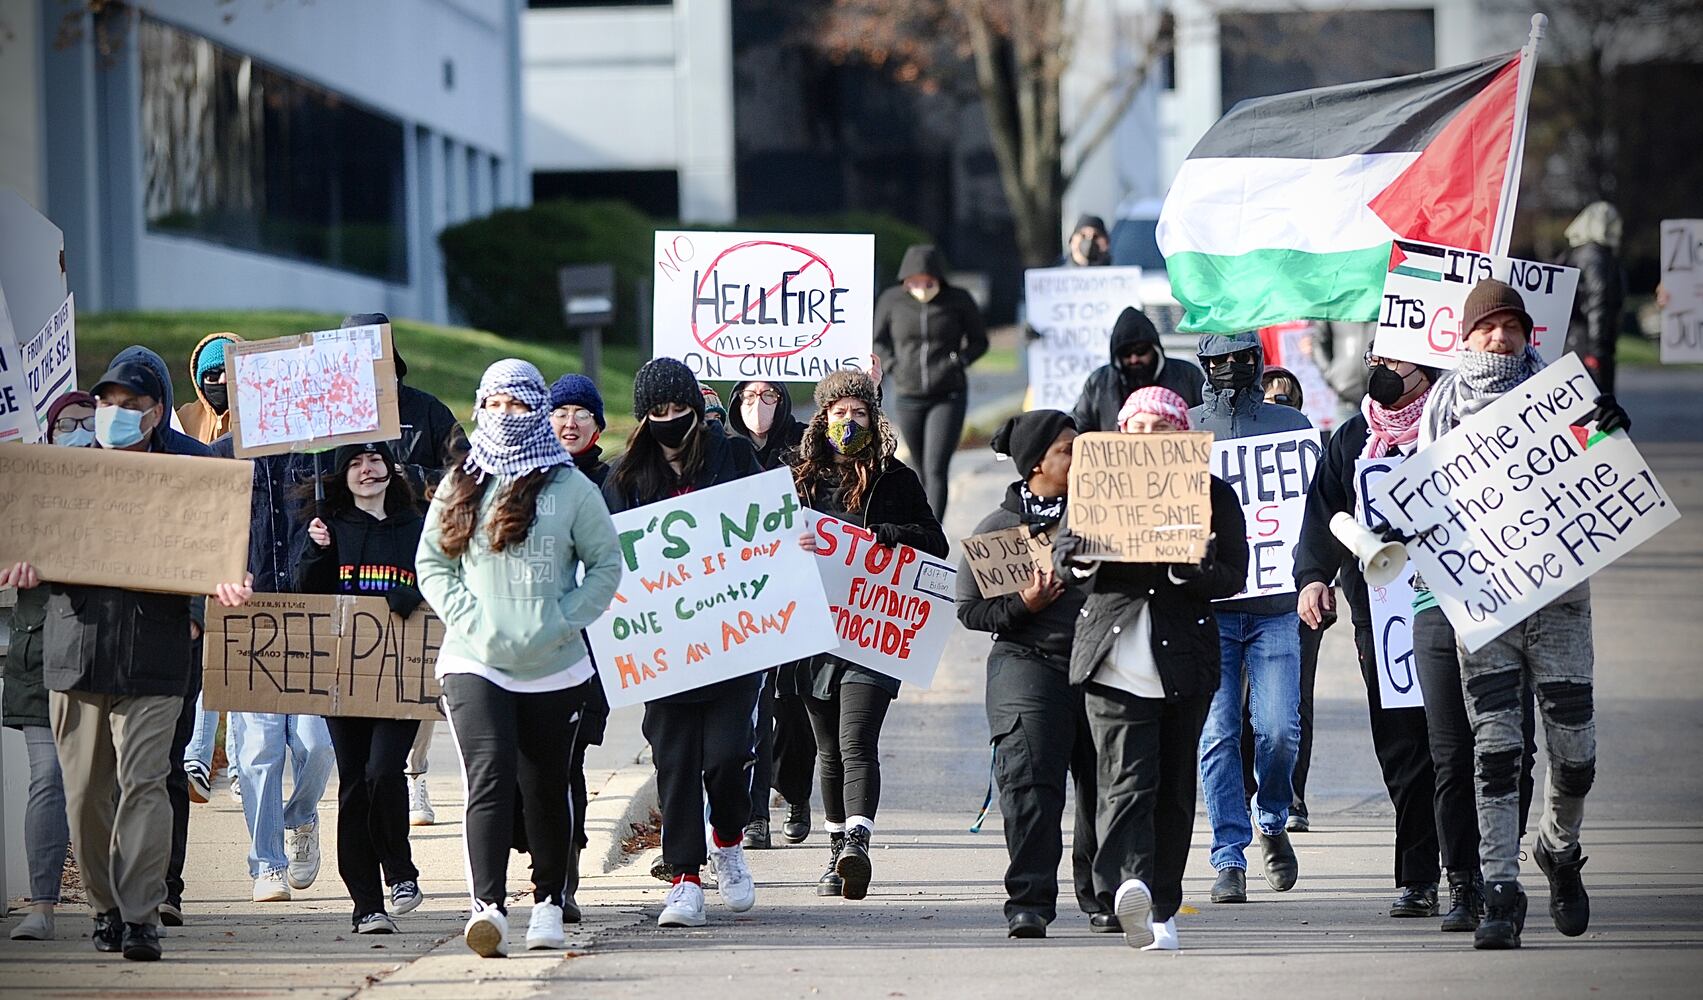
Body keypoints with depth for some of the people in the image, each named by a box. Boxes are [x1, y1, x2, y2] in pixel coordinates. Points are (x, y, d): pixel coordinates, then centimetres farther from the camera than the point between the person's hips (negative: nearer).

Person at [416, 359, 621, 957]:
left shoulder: (570, 487, 1)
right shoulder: (459, 488, 8)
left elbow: (606, 564, 3)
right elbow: (431, 562, 10)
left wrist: (563, 621, -9)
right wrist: (467, 619, -6)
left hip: (554, 667, 0)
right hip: (475, 662, 0)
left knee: (547, 787, 10)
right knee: (489, 777, -16)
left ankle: (549, 902, 26)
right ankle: (488, 906, -25)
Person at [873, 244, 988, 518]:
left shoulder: (958, 300, -3)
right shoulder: (892, 300, 0)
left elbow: (979, 341, 9)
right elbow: (878, 341, 14)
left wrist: (957, 362, -9)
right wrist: (892, 367, -3)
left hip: (948, 397, -3)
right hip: (908, 398, 3)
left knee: (936, 468, -14)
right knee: (922, 471, 12)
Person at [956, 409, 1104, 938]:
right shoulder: (998, 527, 4)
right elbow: (971, 608, 4)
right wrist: (1022, 605, -12)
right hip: (1028, 662, -3)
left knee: (1103, 782, 5)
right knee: (1029, 781, -13)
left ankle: (1103, 898, 19)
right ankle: (1028, 902, -12)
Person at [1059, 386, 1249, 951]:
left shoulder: (1214, 495, 8)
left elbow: (1234, 576, 0)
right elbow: (1062, 555, 7)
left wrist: (1188, 569, -20)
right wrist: (1086, 554, -17)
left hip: (1184, 662, 1)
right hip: (1114, 662, -1)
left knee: (1174, 788, 6)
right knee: (1127, 778, -16)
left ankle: (1160, 910, 14)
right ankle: (1129, 888, -34)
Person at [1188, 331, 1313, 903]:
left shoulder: (1290, 425, 11)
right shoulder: (1184, 428, 10)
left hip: (1274, 603, 0)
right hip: (1207, 603, 0)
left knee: (1279, 730, -7)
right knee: (1217, 735, -4)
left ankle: (1273, 823, 21)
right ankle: (1229, 859, 0)